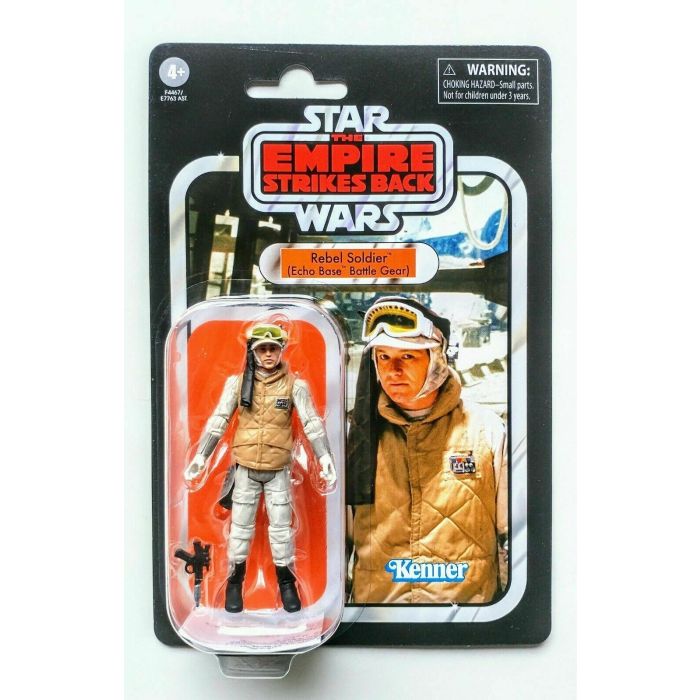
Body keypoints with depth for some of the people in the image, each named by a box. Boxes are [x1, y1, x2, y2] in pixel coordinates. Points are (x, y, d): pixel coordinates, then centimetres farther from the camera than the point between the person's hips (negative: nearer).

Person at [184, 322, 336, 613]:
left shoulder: (294, 384, -6)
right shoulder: (237, 382, -4)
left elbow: (312, 422, -8)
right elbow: (218, 420, -1)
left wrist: (324, 456, -19)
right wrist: (201, 456, -7)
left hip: (278, 470, 0)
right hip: (245, 468, 1)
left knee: (281, 527, 7)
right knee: (241, 526, 10)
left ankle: (286, 582, 26)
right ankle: (235, 581, 28)